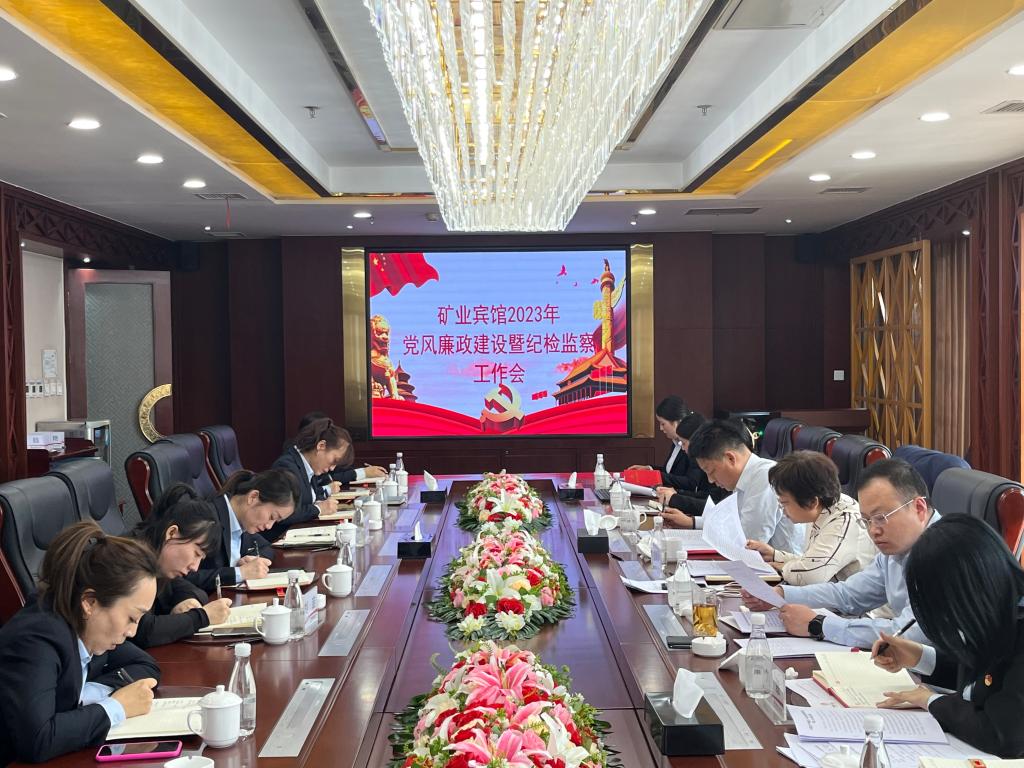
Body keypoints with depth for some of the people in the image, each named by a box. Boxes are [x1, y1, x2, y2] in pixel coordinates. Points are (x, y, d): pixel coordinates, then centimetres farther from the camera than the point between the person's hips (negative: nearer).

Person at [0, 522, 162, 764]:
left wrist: (91, 692, -9)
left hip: (63, 759, 7)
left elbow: (147, 666, 7)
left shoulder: (81, 627, -2)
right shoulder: (35, 641, -23)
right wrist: (116, 707, -21)